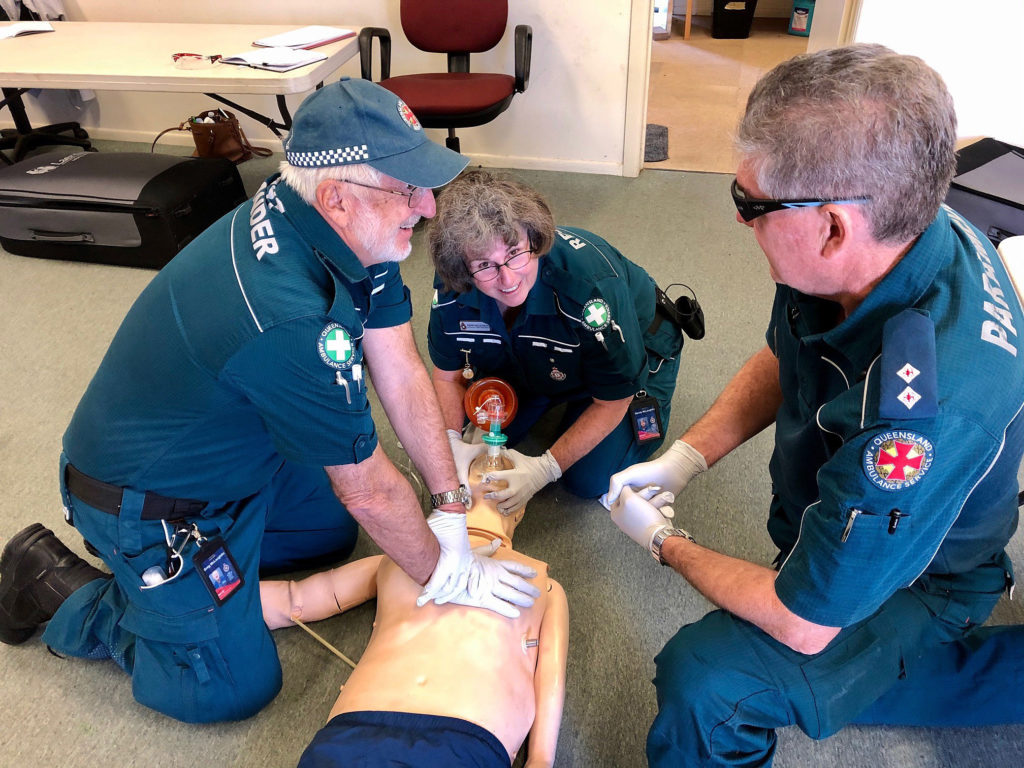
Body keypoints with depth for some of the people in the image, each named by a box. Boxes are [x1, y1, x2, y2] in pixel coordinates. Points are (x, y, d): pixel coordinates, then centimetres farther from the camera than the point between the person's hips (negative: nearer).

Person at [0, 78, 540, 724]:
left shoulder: (357, 232, -14)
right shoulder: (284, 318, -40)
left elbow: (402, 372, -10)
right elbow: (370, 490, -28)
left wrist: (452, 504, -7)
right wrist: (444, 576, -12)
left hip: (239, 452, 8)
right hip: (144, 500, -8)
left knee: (333, 534, 21)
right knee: (236, 687, 1)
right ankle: (56, 586, 14)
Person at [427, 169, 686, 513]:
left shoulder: (592, 285, -43)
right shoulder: (452, 287, -29)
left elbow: (612, 403, -29)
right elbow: (448, 375, -11)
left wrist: (546, 468, -34)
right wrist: (451, 443, -29)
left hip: (633, 353, -4)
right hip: (530, 365, 5)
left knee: (589, 481, -11)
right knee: (479, 440, 3)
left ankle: (650, 403, 16)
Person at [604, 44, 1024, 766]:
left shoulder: (925, 410, -43)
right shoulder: (898, 231, -19)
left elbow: (801, 624, -30)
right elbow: (780, 361, 3)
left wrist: (667, 544, -14)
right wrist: (684, 458, -7)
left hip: (908, 583, -7)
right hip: (845, 527, 7)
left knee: (703, 681, -28)